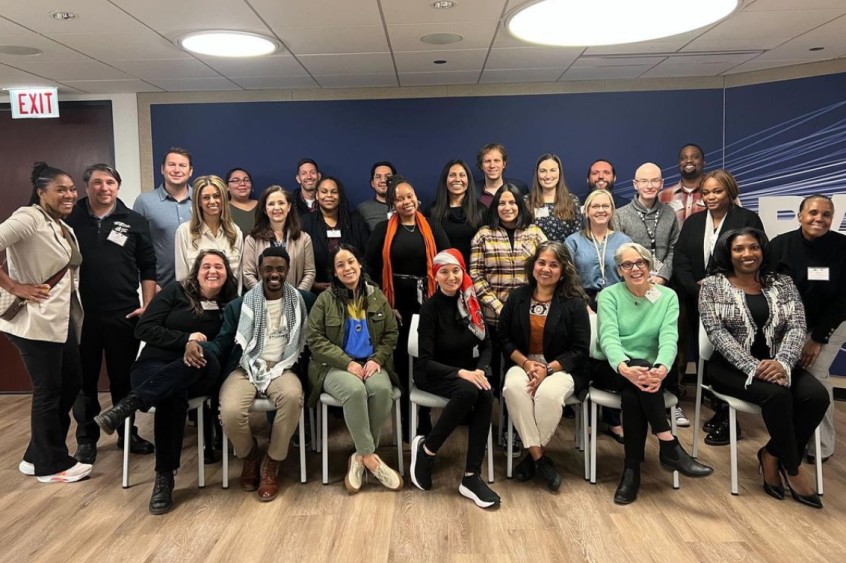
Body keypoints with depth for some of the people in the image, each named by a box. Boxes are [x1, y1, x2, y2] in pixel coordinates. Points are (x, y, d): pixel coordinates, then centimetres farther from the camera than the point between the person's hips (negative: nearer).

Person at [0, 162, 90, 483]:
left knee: (71, 383, 15)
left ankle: (37, 456, 29)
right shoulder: (29, 218, -14)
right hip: (36, 320, -9)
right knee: (48, 390, 2)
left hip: (62, 318, 9)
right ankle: (51, 465, 19)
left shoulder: (63, 227, 15)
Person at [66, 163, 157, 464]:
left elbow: (148, 267, 5)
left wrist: (147, 304, -2)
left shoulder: (134, 221, 4)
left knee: (125, 378, 10)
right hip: (81, 314, 0)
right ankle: (86, 439, 23)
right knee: (84, 380, 10)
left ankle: (127, 433, 25)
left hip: (124, 314, 0)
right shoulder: (70, 219, 3)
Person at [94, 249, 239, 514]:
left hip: (194, 376, 1)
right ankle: (164, 478, -31)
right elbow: (144, 329, -2)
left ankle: (129, 404, -40)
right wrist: (186, 338, -14)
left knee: (211, 363, -38)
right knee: (173, 395, -39)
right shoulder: (175, 290, 5)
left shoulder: (230, 305, 11)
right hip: (154, 366, -1)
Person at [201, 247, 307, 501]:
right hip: (245, 368, 1)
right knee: (230, 411, -30)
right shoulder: (239, 306, 8)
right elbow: (222, 343, 4)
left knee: (293, 396, -36)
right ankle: (249, 456, 7)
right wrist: (197, 344, -16)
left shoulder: (300, 302, 8)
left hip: (281, 369, 0)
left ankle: (271, 465, -11)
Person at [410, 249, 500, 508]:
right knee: (468, 391, -35)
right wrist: (460, 373, -28)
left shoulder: (471, 303, 2)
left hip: (466, 372, 4)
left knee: (485, 395, -30)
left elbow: (486, 345, 7)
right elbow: (425, 361, -16)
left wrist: (480, 370, -13)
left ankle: (471, 477, -22)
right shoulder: (430, 309, -11)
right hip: (434, 375, -4)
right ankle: (426, 448, -13)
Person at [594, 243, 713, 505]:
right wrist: (626, 368, -41)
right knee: (633, 380, -36)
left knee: (634, 390, -34)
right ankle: (670, 448, -31)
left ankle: (632, 469, -25)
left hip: (649, 369, 2)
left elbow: (669, 338, -13)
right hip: (611, 370, -1)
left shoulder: (668, 296, 3)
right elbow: (608, 337, -18)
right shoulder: (609, 295, -2)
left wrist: (661, 369, -37)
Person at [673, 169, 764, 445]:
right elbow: (680, 261, 4)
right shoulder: (693, 221, 13)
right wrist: (697, 290, -10)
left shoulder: (748, 219, 1)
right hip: (699, 303, 4)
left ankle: (729, 420, 8)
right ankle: (719, 411, 20)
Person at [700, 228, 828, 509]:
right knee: (777, 394, -30)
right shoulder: (712, 285, -2)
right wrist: (753, 367, -24)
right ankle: (792, 468, -6)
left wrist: (783, 363, -22)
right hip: (731, 366, -4)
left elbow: (797, 327, -3)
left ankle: (772, 455, -1)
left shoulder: (782, 284, 8)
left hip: (776, 365, 4)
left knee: (817, 395, -22)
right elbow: (717, 333, -12)